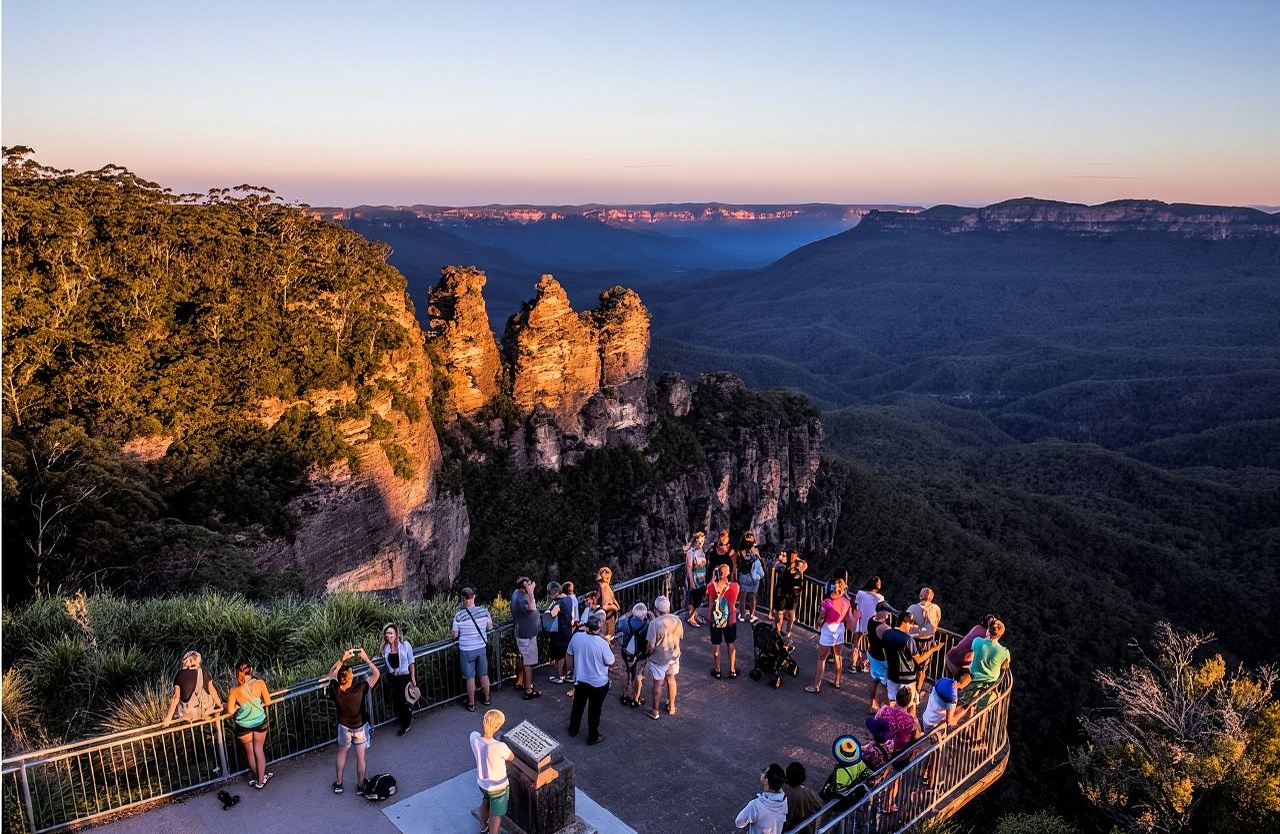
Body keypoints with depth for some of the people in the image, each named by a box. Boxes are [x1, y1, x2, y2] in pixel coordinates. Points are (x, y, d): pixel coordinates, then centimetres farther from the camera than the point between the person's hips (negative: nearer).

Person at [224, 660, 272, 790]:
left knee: (250, 752, 22)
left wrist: (238, 706, 3)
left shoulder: (234, 691, -21)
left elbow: (230, 711, -16)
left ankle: (259, 777, 37)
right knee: (259, 750, 19)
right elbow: (268, 702, -9)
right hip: (260, 722, 1)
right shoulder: (259, 683, -19)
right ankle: (261, 780, 25)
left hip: (244, 726, -1)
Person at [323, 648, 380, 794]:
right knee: (360, 757, 14)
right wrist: (366, 658, -19)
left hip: (344, 726, 3)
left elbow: (331, 674, -5)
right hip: (361, 727, -2)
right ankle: (360, 786, 28)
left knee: (341, 752, 26)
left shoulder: (335, 690, -26)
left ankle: (338, 783, 36)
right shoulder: (359, 688, -34)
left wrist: (342, 659, -9)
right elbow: (376, 673, -22)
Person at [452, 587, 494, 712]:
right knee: (484, 675, 18)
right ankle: (487, 699, 33)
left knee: (470, 677, 10)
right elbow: (490, 627, 5)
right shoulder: (484, 611, -9)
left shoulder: (459, 615, -18)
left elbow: (455, 635, -10)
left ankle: (471, 704, 21)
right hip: (482, 648, 3)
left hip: (467, 650, -3)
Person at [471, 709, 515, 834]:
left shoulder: (474, 737, -25)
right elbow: (511, 758, -15)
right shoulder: (500, 747, -40)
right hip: (498, 786, -6)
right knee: (496, 815, 21)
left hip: (482, 782, 6)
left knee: (486, 802, 37)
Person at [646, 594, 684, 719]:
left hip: (658, 658, -4)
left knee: (658, 683, 12)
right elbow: (680, 637, 3)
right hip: (674, 655, 4)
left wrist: (648, 653, -2)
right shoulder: (677, 620, -12)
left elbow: (651, 646, -23)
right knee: (671, 679, 24)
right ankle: (671, 706, 38)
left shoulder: (654, 623, -27)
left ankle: (655, 711, 26)